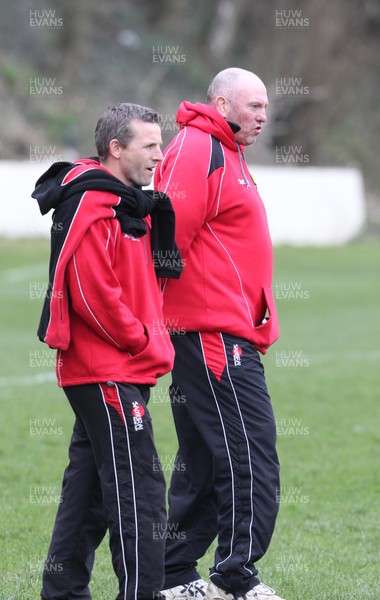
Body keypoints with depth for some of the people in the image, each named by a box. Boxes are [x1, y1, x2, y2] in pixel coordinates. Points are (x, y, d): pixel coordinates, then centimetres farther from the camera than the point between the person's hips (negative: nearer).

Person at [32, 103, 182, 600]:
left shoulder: (127, 204, 17)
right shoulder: (91, 206, -16)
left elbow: (148, 280, 16)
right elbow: (93, 296, -22)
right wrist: (147, 344, -13)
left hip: (108, 373, 10)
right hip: (109, 374, -10)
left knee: (90, 486, 14)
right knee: (140, 492, -10)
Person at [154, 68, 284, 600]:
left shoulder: (226, 154, 22)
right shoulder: (197, 149, -11)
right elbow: (171, 232, -21)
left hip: (232, 334, 11)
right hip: (215, 335, -11)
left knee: (205, 462, 13)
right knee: (251, 457, -9)